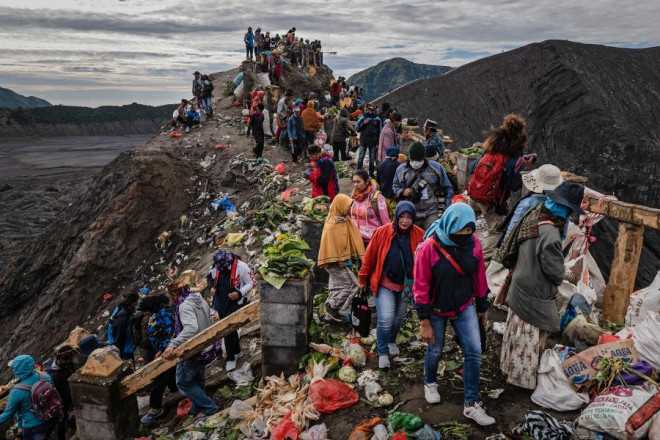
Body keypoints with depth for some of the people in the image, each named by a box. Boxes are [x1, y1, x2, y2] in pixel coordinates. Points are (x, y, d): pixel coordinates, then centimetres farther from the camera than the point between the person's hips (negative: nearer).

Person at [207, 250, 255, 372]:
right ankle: (237, 351, 36)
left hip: (236, 303, -6)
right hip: (221, 304, 6)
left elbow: (251, 283, -11)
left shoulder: (241, 267, -18)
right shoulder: (217, 268, -2)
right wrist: (212, 287, 0)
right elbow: (210, 277, 19)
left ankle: (231, 358, 7)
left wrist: (239, 293, -23)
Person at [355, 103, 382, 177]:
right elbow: (356, 128, 2)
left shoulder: (377, 119, 4)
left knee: (372, 158, 9)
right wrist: (363, 123, -14)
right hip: (363, 141, -1)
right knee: (360, 157, -1)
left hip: (373, 141, 1)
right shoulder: (362, 118, 2)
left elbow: (380, 132, 6)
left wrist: (378, 142, 1)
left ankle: (371, 173, 18)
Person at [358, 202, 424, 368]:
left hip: (406, 285, 3)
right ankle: (383, 353, 10)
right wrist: (362, 279, 1)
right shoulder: (382, 232, -17)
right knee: (386, 319, -13)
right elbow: (369, 257, -7)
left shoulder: (419, 235, -11)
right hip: (385, 284, -3)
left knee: (398, 318, 18)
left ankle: (392, 341, 48)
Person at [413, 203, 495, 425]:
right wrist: (425, 322, -15)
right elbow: (421, 286, -18)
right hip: (437, 310, -3)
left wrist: (482, 306, 11)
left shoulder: (473, 244, -13)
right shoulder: (429, 248, -24)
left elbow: (479, 276, 2)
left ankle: (471, 404, 12)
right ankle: (430, 383, 46)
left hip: (465, 307, 3)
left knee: (474, 352, -2)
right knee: (436, 350, 15)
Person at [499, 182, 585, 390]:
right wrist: (565, 274, 2)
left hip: (520, 286, 9)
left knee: (518, 330, 24)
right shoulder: (549, 234, -30)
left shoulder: (534, 217, -3)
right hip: (535, 296, -9)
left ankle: (510, 367, 43)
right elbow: (555, 270, -22)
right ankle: (525, 377, 27)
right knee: (531, 337, 10)